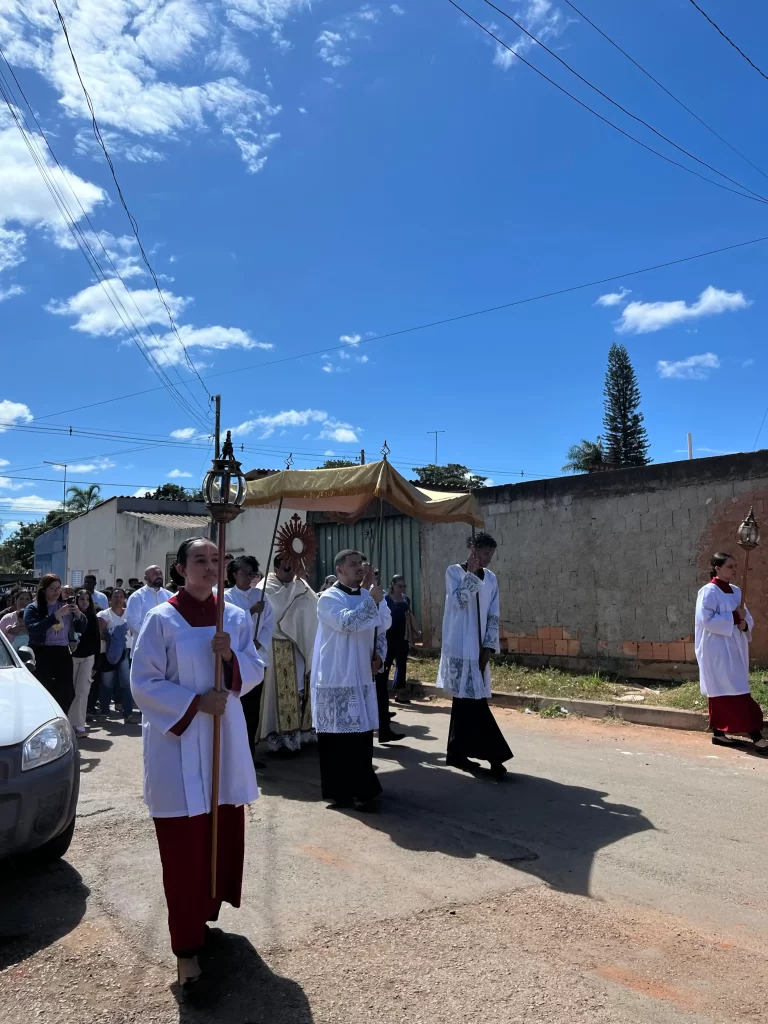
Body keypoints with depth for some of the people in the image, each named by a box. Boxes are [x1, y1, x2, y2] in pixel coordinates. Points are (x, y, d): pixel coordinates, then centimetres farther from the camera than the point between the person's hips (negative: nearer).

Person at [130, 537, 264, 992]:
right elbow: (143, 683, -10)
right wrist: (195, 702, -18)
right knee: (184, 847, 0)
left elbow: (256, 671, 5)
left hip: (226, 740, 5)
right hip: (178, 743, -4)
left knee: (226, 835, 12)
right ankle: (187, 946, 12)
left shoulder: (236, 617, 3)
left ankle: (206, 913, 34)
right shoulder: (161, 620, -9)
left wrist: (232, 657, -15)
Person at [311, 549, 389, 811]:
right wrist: (372, 600, -25)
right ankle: (337, 790, 14)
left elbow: (382, 628, 16)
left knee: (363, 733, 9)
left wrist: (379, 655, 0)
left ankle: (362, 790, 20)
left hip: (362, 677, 6)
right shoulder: (329, 598, -9)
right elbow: (348, 623, -25)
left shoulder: (367, 595, 11)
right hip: (335, 679, -6)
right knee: (335, 735, 2)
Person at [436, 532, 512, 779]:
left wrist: (489, 647, 0)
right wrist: (470, 572, -16)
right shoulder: (454, 571, -4)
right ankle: (494, 755, -3)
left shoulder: (490, 578, 11)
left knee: (466, 699, 11)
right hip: (459, 647, -6)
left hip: (478, 648, 6)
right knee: (474, 701, -8)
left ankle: (456, 753, 20)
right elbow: (459, 600, -20)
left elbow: (493, 616, 9)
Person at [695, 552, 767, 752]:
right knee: (735, 692, -8)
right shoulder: (708, 592, -12)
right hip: (718, 651, -8)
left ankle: (719, 732, 20)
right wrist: (734, 618, -17)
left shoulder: (736, 591, 12)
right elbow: (706, 620, -20)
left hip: (735, 649, 8)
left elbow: (747, 617, 15)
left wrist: (744, 623, -8)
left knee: (723, 692, 12)